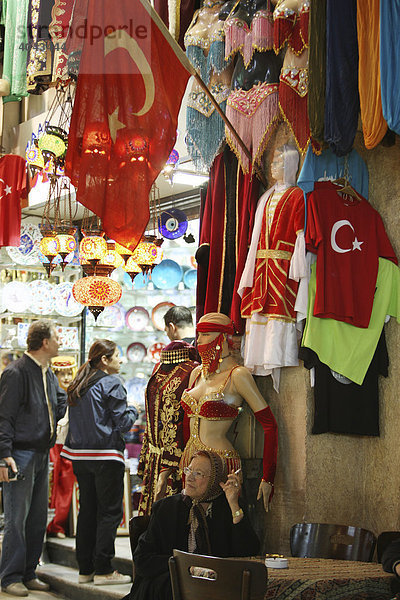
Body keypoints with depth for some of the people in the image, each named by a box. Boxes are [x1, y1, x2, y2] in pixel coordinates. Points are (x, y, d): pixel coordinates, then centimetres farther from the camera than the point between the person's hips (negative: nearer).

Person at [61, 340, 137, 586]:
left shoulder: (77, 385, 12)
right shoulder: (111, 383, -11)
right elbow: (123, 422, -12)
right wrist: (133, 410, 7)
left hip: (80, 455, 8)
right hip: (105, 456, -8)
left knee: (87, 510, 13)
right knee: (110, 511, -1)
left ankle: (85, 568, 17)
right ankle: (103, 569, -1)